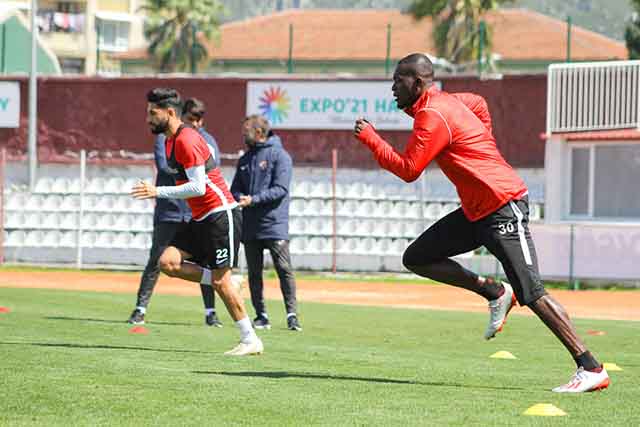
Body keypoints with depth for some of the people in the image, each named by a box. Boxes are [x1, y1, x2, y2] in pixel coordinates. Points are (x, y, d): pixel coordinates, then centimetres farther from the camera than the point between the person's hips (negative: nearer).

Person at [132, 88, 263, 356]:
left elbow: (198, 187, -23)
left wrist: (158, 192, -22)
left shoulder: (186, 140, -17)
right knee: (167, 263, -5)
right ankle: (224, 283, 5)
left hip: (221, 215, -9)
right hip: (201, 220, 9)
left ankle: (250, 341, 2)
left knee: (220, 281, -7)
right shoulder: (170, 142, 13)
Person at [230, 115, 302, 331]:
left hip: (274, 224, -6)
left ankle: (292, 314, -7)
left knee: (284, 270, -9)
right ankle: (261, 316, 12)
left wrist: (253, 199, -20)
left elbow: (281, 189, -13)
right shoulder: (245, 159, 17)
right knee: (254, 273, 7)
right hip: (250, 226, 6)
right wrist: (240, 198, -7)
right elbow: (235, 189, 16)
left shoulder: (279, 155, -4)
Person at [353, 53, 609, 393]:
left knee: (531, 293, -14)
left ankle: (591, 369, -14)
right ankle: (495, 293, 10)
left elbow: (407, 170, -18)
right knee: (416, 258, 8)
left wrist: (370, 139, -9)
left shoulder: (432, 116, -16)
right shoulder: (443, 102, 14)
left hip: (503, 208, -10)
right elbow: (479, 104, 34)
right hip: (476, 210, 10)